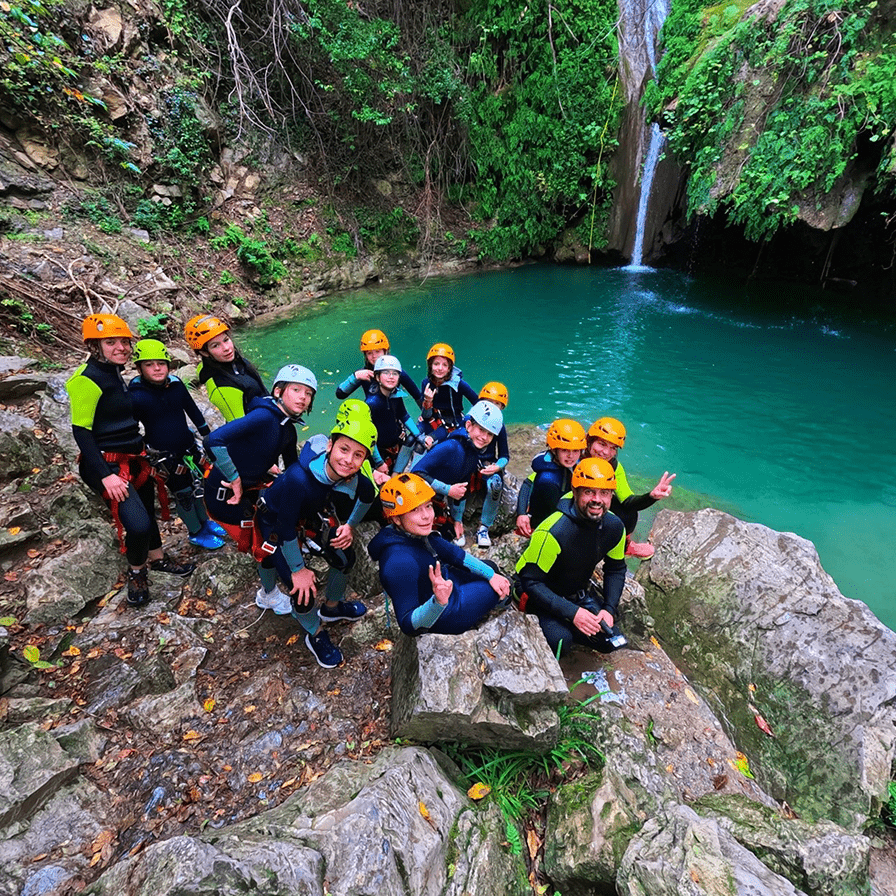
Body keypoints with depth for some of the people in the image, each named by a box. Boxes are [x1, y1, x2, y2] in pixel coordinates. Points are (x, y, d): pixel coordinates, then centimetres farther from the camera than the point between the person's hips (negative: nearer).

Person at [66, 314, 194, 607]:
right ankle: (136, 572, 11)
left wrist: (142, 451, 21)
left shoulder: (114, 373, 10)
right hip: (107, 465, -9)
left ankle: (157, 559, 40)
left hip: (133, 459, 9)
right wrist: (105, 475, -23)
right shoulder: (87, 379, -16)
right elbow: (81, 430, -18)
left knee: (146, 510, 20)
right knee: (137, 524, -17)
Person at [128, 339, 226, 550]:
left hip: (188, 446, 5)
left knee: (199, 485, 18)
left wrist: (207, 435, 15)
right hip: (164, 455, -5)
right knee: (183, 494, 6)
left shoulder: (176, 385, -6)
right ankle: (196, 533, 27)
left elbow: (192, 409, 9)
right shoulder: (136, 396, -18)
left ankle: (204, 521, 42)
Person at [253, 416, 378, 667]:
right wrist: (298, 570, -19)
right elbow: (286, 528, -30)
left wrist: (350, 525, -3)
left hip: (312, 514, 6)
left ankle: (332, 606, 39)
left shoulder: (349, 473, -26)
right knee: (303, 588, -10)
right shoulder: (297, 479, -43)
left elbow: (367, 494, -1)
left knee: (344, 558, 7)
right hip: (275, 521, -5)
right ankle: (315, 636, 22)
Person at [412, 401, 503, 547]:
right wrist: (448, 490, -27)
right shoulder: (449, 447, -27)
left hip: (439, 501, 8)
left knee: (456, 539, 13)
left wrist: (457, 519, 14)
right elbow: (418, 473, -30)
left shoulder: (475, 456, 1)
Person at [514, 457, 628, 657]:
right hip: (539, 592, -6)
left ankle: (563, 626, 18)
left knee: (610, 642, 0)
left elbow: (616, 569, 4)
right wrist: (572, 612, -31)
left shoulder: (614, 527, -13)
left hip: (578, 591, 6)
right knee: (560, 640, -27)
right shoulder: (552, 532, -34)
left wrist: (609, 609, -8)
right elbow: (531, 581, -28)